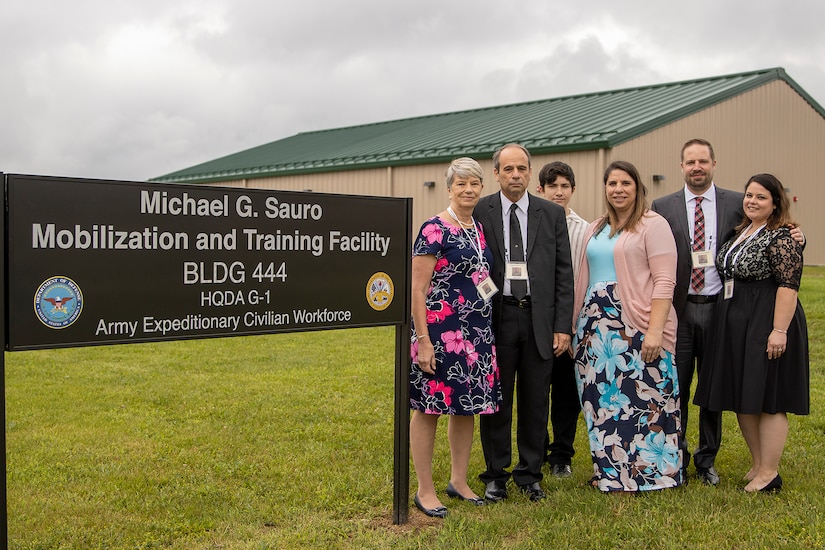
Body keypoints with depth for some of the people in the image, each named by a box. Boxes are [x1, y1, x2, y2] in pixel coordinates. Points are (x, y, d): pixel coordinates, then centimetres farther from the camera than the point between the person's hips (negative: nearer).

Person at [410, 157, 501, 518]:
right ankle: (425, 491, 13)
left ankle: (459, 481, 28)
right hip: (440, 331, -8)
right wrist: (423, 341, -18)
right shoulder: (434, 230, -11)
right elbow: (417, 289, -13)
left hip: (477, 332, 8)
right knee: (428, 408, 2)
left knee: (468, 406, 14)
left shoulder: (479, 229, 11)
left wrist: (487, 331, 15)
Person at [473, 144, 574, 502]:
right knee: (495, 401, 7)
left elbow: (564, 273, 5)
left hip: (539, 319, 2)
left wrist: (563, 325, -1)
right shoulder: (479, 213, 0)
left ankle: (530, 474, 24)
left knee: (535, 401, 9)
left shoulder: (552, 214, 5)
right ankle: (496, 475, 21)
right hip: (496, 318, -1)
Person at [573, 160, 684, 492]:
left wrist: (655, 330, -19)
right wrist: (578, 325, 11)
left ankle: (649, 472, 9)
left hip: (637, 326, -6)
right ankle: (610, 472, 21)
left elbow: (664, 281, -11)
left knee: (643, 398, -4)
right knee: (603, 399, 9)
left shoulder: (653, 225, -3)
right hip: (596, 325, 6)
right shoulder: (595, 229, 18)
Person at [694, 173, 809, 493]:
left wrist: (779, 330, -24)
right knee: (742, 396, 12)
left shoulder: (781, 237, -11)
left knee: (767, 399, -2)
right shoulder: (741, 232, 15)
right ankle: (757, 463, 24)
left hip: (766, 324, -9)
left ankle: (769, 473, 7)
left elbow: (788, 285, -18)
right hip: (736, 325, 9)